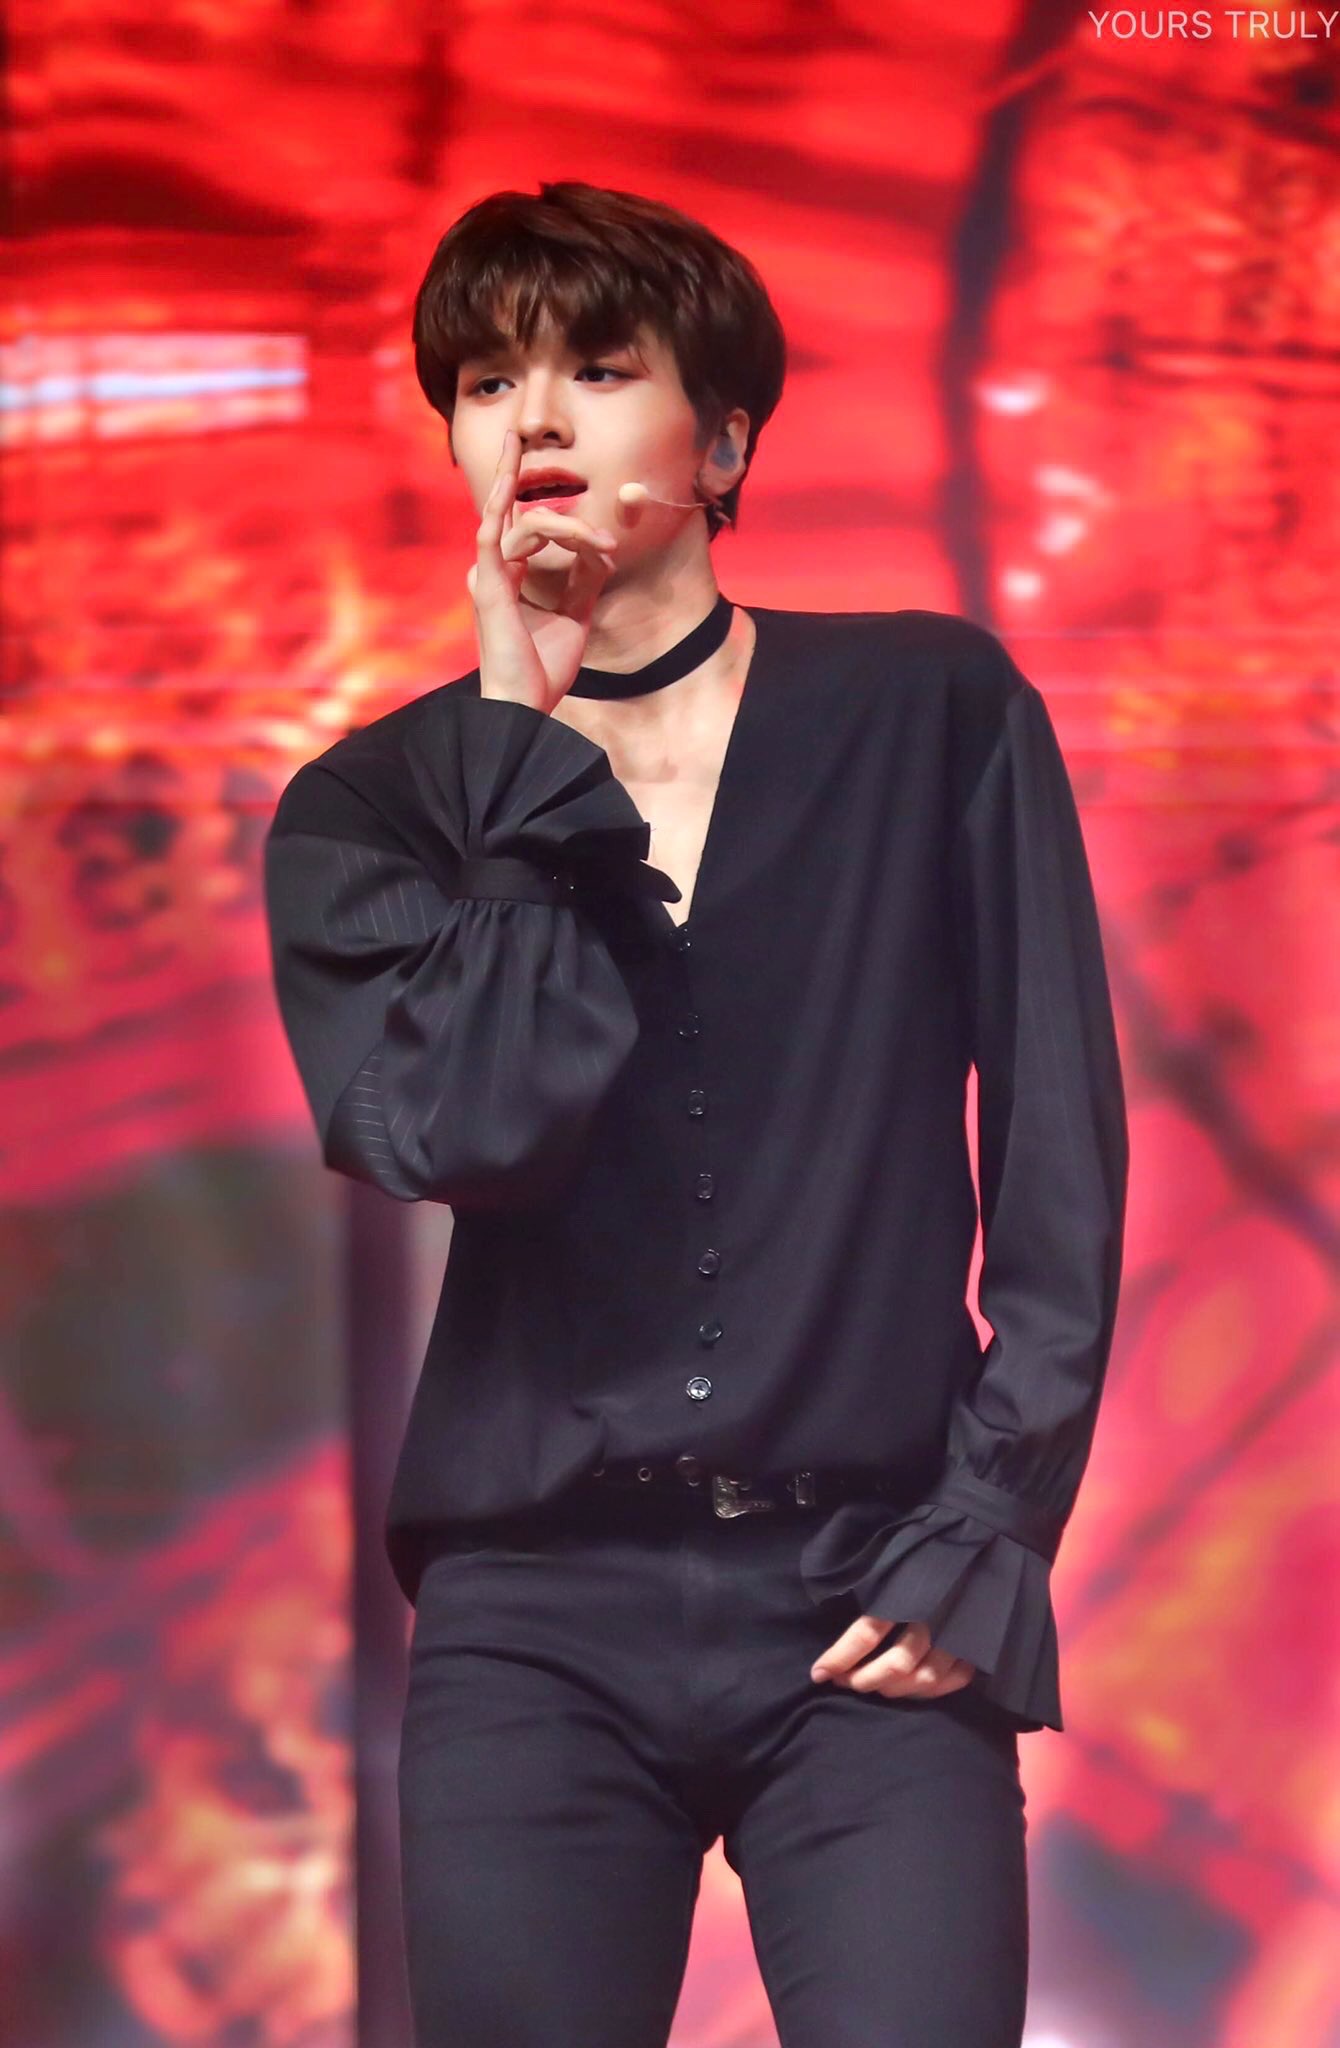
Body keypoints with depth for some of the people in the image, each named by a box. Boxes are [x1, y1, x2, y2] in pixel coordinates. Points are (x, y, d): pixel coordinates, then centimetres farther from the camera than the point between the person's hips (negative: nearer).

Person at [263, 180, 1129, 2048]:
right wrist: (535, 753, -5)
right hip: (538, 1618, 1)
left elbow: (1058, 1156, 4)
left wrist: (993, 1523, -4)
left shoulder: (935, 721, 6)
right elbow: (461, 1129, -11)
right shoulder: (370, 810, 8)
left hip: (867, 1610, -1)